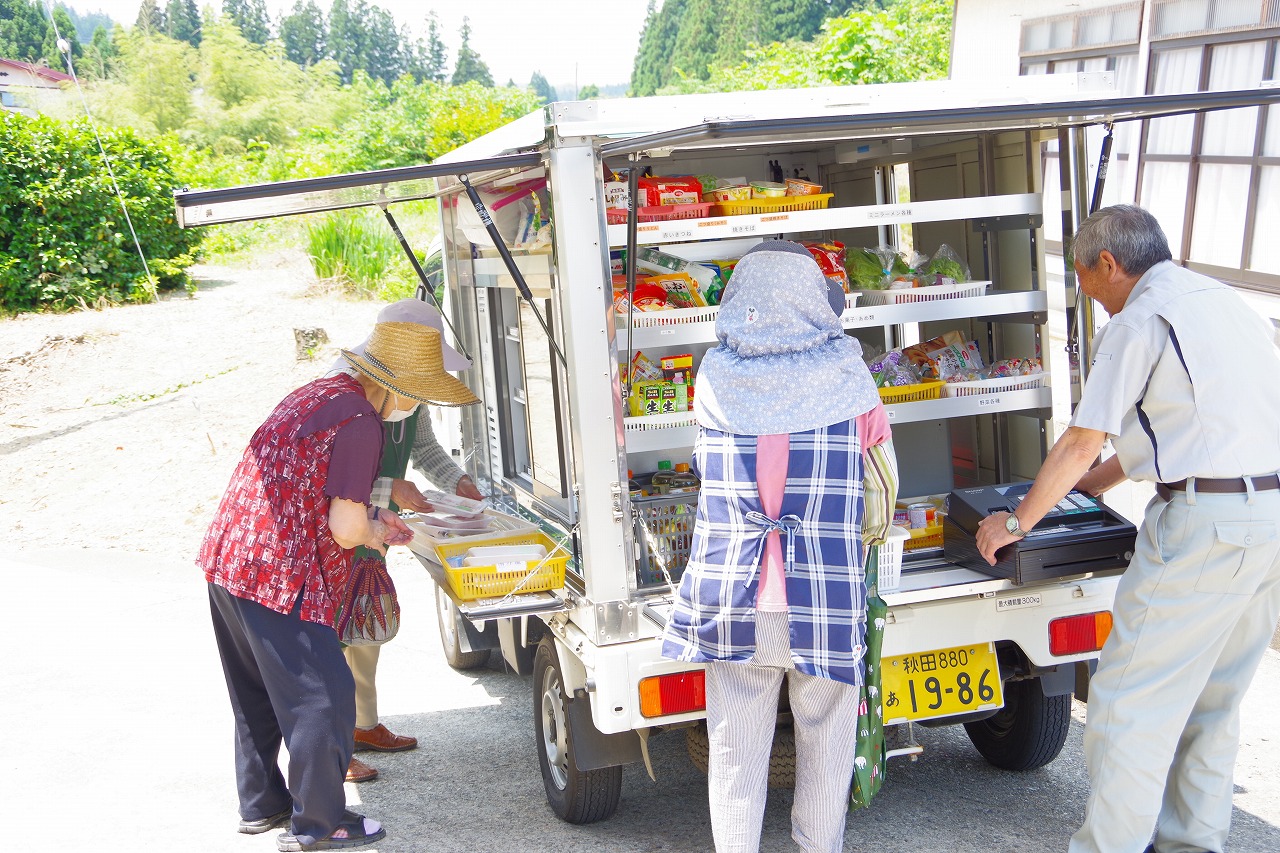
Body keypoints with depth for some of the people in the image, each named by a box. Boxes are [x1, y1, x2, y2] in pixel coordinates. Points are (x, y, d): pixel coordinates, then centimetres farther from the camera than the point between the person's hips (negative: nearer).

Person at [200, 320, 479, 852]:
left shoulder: (322, 392, 13)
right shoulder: (360, 423, -17)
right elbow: (345, 528, -20)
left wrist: (370, 514, 19)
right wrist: (374, 534, 2)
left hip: (227, 560, 10)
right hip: (278, 575, -10)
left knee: (259, 693, 21)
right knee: (322, 694, 0)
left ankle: (260, 806, 33)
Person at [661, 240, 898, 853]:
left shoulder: (715, 380, -2)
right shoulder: (848, 379, -5)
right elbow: (882, 487, 5)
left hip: (734, 599, 1)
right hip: (826, 597, -1)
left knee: (736, 750, 11)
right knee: (826, 742, 15)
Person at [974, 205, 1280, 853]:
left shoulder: (1138, 323, -8)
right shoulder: (1222, 300, 19)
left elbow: (1081, 443, -5)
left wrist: (1017, 522, 7)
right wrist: (1092, 484, 34)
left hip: (1206, 524, -9)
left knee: (1131, 702, -1)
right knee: (1212, 701, 19)